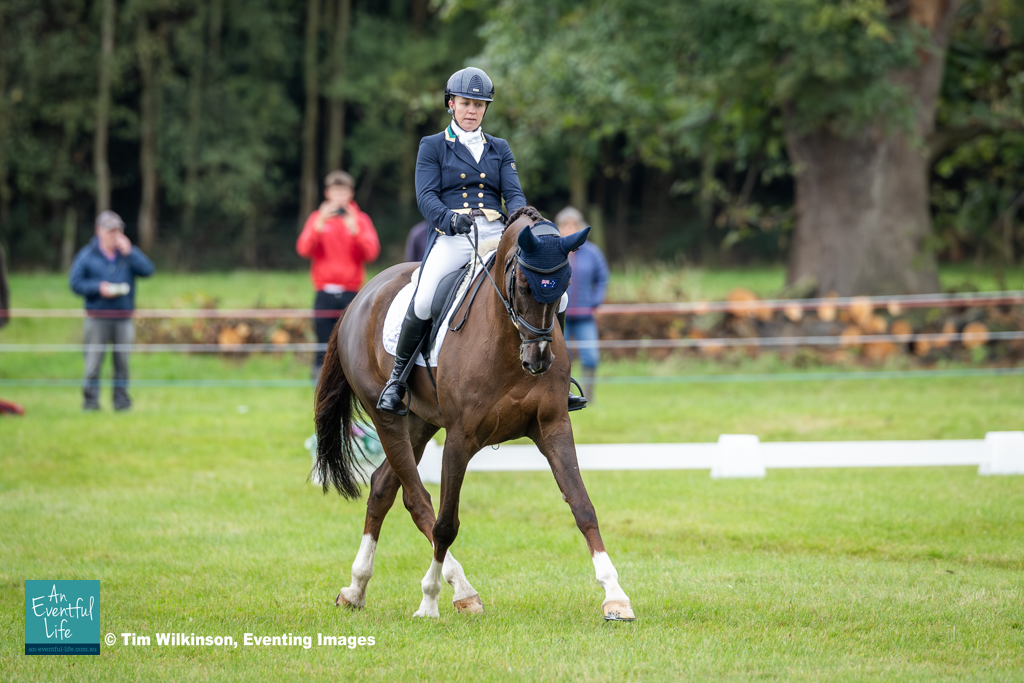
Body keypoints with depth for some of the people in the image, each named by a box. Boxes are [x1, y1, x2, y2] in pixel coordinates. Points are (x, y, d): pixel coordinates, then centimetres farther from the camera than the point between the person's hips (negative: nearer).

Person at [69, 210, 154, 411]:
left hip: (124, 317, 2)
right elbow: (75, 282, 0)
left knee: (122, 360, 3)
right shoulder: (88, 255, 3)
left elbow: (147, 270, -4)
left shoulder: (130, 253, 10)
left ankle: (121, 398, 10)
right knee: (93, 361, -4)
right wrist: (98, 288, -14)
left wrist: (129, 252, -11)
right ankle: (90, 399, 2)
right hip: (97, 317, -2)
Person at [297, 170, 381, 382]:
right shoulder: (317, 218, 11)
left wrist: (354, 230, -14)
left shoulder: (361, 220, 9)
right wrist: (319, 225, -14)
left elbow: (372, 252, -2)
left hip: (351, 294, 0)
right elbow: (304, 249, -1)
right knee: (324, 350, -4)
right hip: (325, 294, 0)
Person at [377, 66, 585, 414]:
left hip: (496, 234, 4)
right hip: (452, 237, -4)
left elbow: (514, 194, 10)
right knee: (423, 302, -30)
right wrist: (449, 217, -23)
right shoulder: (432, 147, 12)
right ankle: (397, 380, -11)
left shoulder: (499, 149, 22)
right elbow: (426, 196, -1)